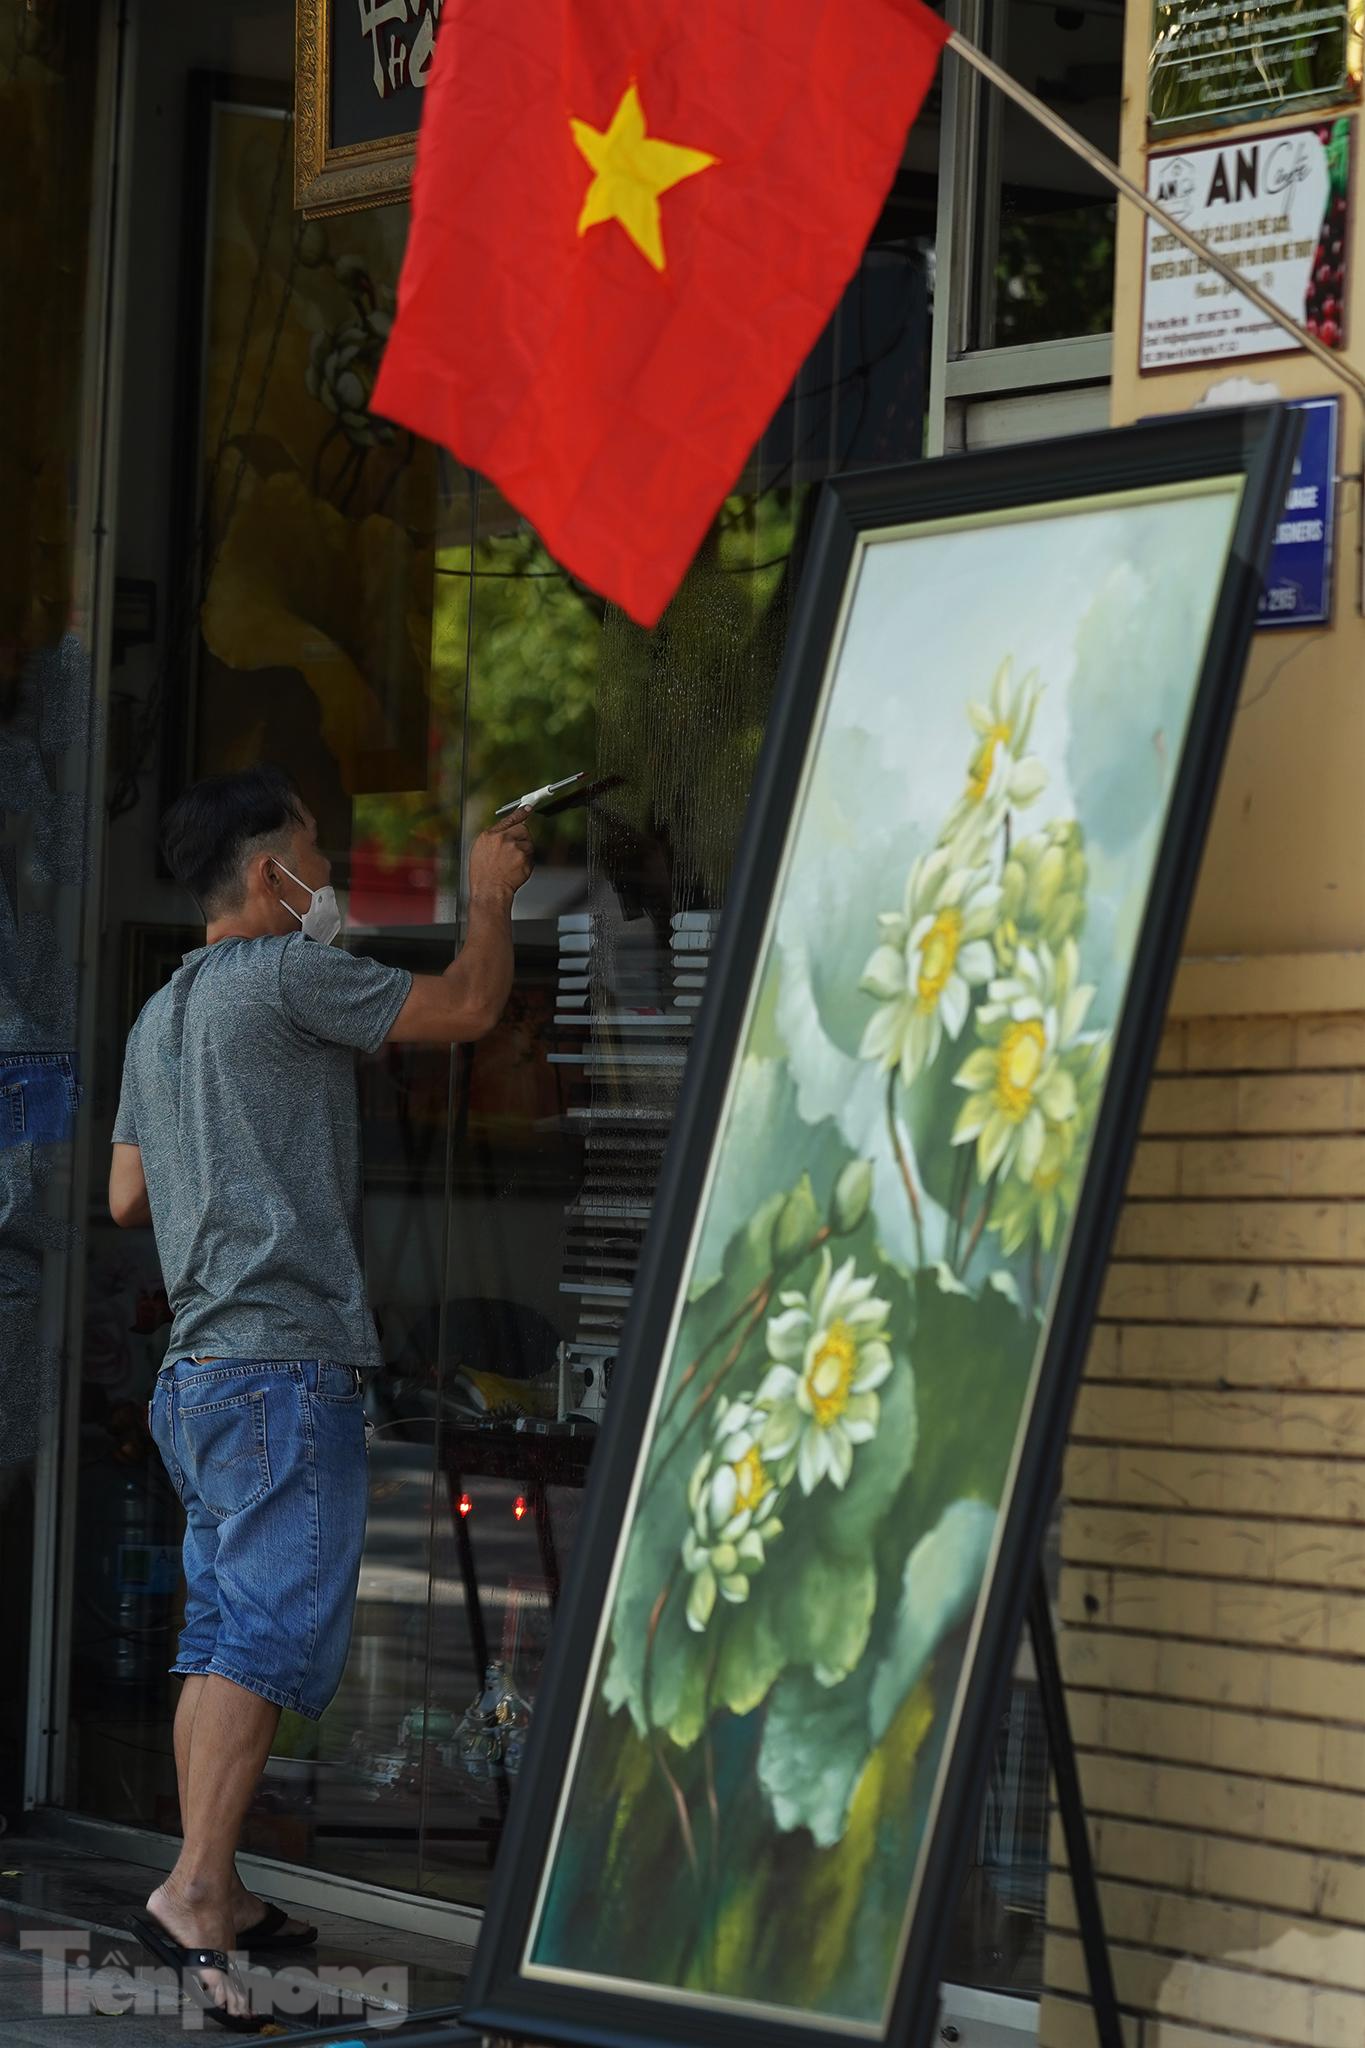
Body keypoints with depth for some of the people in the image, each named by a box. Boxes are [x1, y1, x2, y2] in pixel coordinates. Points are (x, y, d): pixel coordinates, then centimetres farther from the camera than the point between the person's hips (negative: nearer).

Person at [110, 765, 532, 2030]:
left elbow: (128, 1198, 22)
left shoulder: (160, 1015, 19)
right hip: (287, 1359, -9)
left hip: (199, 1369, 9)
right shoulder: (283, 976, -8)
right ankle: (195, 1890, -23)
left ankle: (216, 1899, 12)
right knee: (275, 1630, -14)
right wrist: (491, 896, 11)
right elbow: (467, 1009, -6)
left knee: (221, 1634, 10)